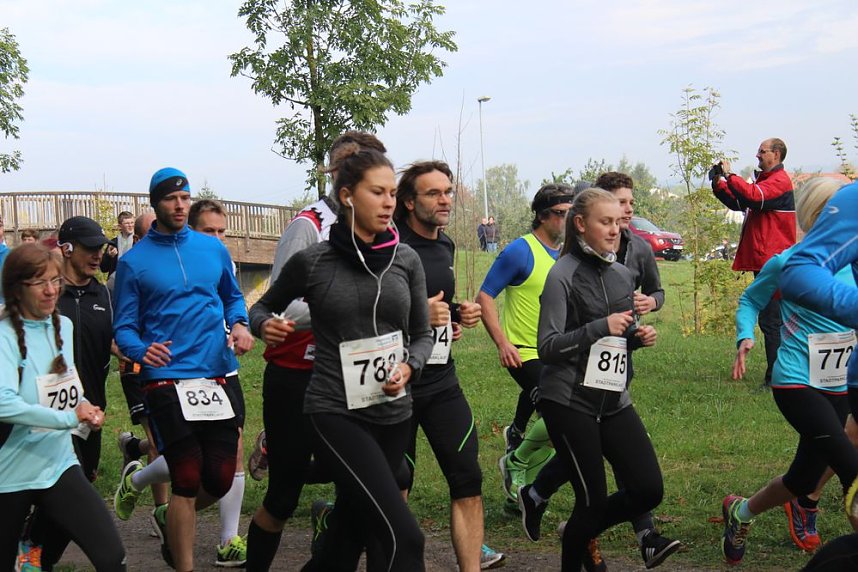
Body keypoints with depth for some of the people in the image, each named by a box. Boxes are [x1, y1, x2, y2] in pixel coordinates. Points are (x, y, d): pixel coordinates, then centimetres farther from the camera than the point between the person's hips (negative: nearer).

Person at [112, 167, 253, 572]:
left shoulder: (213, 249, 11)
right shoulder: (134, 261, 1)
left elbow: (232, 296, 24)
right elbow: (124, 326, 1)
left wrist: (239, 324, 2)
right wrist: (141, 350, -20)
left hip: (217, 376, 4)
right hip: (168, 380, -4)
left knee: (220, 479, 3)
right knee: (188, 481, -7)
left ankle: (171, 521, 35)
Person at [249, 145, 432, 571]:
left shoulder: (406, 260, 4)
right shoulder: (312, 261, -4)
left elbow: (422, 334, 13)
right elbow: (261, 308, 12)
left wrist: (407, 368, -8)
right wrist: (266, 326, -11)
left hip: (394, 412, 5)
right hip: (337, 413, -5)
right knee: (403, 536, -17)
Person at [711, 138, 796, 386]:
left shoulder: (780, 181, -10)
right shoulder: (765, 179, 22)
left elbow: (754, 197, -28)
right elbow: (738, 202, 21)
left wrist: (730, 175, -20)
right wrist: (718, 183, 8)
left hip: (772, 261, -10)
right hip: (763, 261, 10)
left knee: (771, 321, -10)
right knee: (772, 321, 14)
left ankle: (776, 377, -9)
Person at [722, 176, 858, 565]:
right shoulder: (787, 263, -9)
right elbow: (750, 300, 3)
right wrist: (745, 338, -12)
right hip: (796, 383, -6)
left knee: (805, 477, 16)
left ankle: (743, 511, 41)